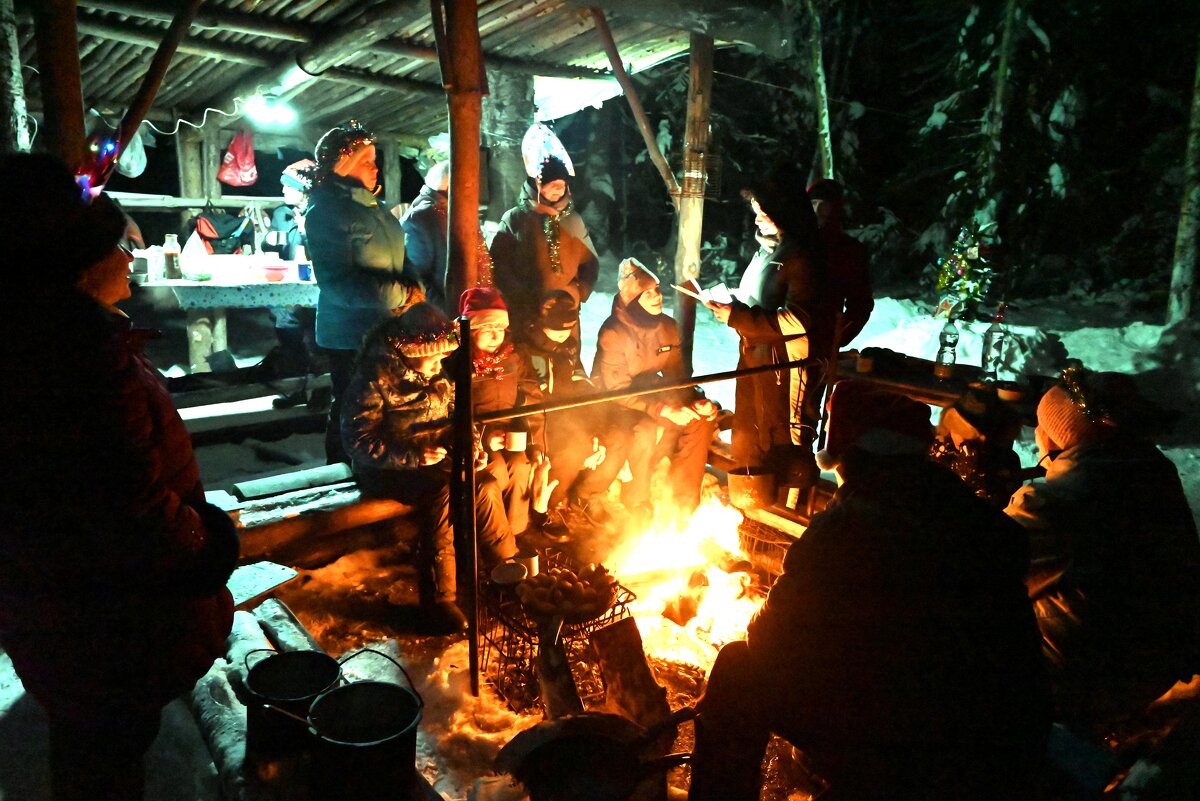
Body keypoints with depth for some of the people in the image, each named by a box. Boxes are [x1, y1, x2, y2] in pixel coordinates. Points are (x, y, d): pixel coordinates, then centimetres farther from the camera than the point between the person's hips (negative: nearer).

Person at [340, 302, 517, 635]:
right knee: (443, 492, -33)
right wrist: (413, 457, -27)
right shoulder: (374, 382, -15)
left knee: (485, 486, -18)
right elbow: (359, 443, -18)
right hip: (386, 471, -6)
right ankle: (437, 601, -26)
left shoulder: (436, 378, 7)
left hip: (434, 462, 7)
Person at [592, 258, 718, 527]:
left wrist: (697, 400, -17)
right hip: (614, 406, -6)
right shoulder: (613, 333, -21)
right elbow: (618, 390, -23)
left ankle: (683, 503, -4)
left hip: (652, 396, 6)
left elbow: (676, 375, 4)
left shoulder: (667, 326, -2)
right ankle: (636, 504, -11)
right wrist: (665, 411, -33)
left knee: (701, 419, -14)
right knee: (646, 430, -35)